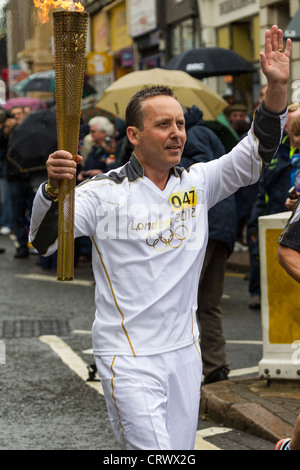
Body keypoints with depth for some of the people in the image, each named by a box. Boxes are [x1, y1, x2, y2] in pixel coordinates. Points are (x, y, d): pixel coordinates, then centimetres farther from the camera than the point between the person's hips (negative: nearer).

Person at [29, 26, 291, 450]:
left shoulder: (198, 183, 5)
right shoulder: (104, 193, -9)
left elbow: (255, 156, 1)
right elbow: (43, 243, -15)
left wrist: (277, 87, -13)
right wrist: (53, 188, -34)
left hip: (185, 351, 6)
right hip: (128, 357, -5)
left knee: (181, 448, 14)